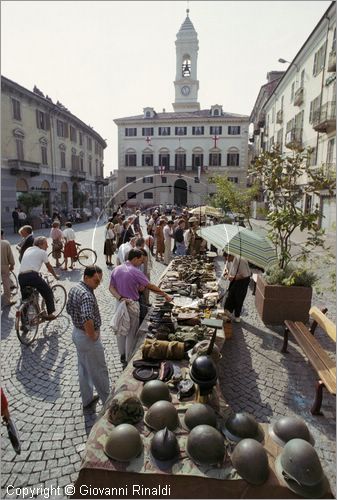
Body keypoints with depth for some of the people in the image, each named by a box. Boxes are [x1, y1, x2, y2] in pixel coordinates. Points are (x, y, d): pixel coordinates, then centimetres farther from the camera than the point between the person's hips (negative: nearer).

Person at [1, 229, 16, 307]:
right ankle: (7, 301, 13)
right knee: (6, 284, 7)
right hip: (4, 266, -3)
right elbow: (10, 255, -9)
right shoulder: (6, 243, -13)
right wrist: (12, 265, 5)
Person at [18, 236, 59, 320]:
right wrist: (55, 276, 31)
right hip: (32, 275, -6)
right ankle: (50, 314, 16)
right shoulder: (42, 252, 7)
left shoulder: (28, 249, 25)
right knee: (48, 292, 13)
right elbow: (49, 267, 15)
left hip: (21, 277, 6)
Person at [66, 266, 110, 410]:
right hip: (87, 337, -9)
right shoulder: (87, 295, -30)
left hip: (76, 332, 9)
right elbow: (87, 319, -43)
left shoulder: (74, 289, 1)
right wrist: (93, 336, -27)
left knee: (83, 368, 22)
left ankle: (87, 399, 38)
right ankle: (108, 401, 27)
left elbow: (69, 309, 14)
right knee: (99, 371, 9)